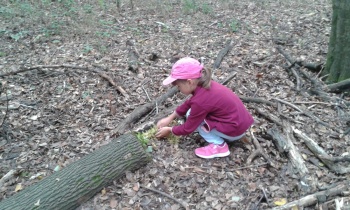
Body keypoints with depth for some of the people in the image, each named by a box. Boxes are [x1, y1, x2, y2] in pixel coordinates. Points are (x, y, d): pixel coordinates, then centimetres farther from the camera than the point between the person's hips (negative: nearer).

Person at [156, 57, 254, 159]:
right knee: (192, 114, 8)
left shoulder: (200, 101, -25)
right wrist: (170, 118, 17)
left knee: (192, 117, -7)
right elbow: (188, 104, 17)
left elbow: (188, 128, -13)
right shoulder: (203, 85, 0)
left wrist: (170, 130, 4)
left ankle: (219, 146, -5)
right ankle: (220, 135, 12)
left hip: (234, 129, -9)